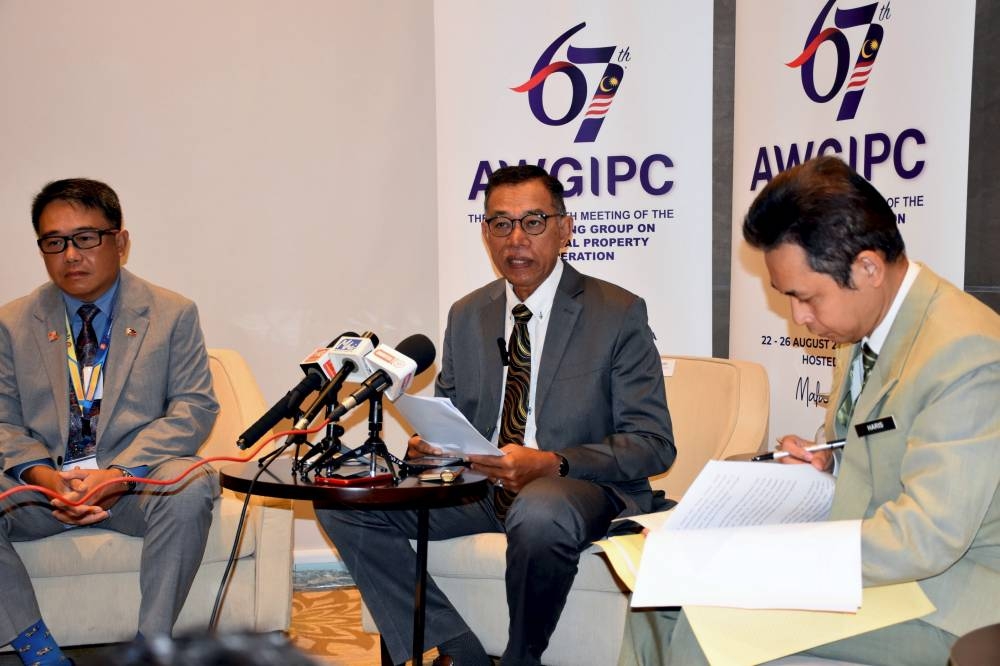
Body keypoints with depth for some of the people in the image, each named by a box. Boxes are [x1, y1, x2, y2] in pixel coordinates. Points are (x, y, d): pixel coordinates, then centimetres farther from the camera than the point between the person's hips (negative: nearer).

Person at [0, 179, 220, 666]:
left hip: (137, 483, -2)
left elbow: (195, 407, -4)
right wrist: (45, 478, -16)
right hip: (45, 484, 2)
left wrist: (121, 473, -18)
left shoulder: (172, 314, 3)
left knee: (190, 485, -35)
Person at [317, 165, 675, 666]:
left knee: (539, 515, -40)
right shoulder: (466, 316, 11)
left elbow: (653, 444, -9)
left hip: (580, 487, -5)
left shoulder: (619, 313, -5)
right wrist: (427, 442, -8)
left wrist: (551, 464, -24)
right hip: (478, 486, 5)